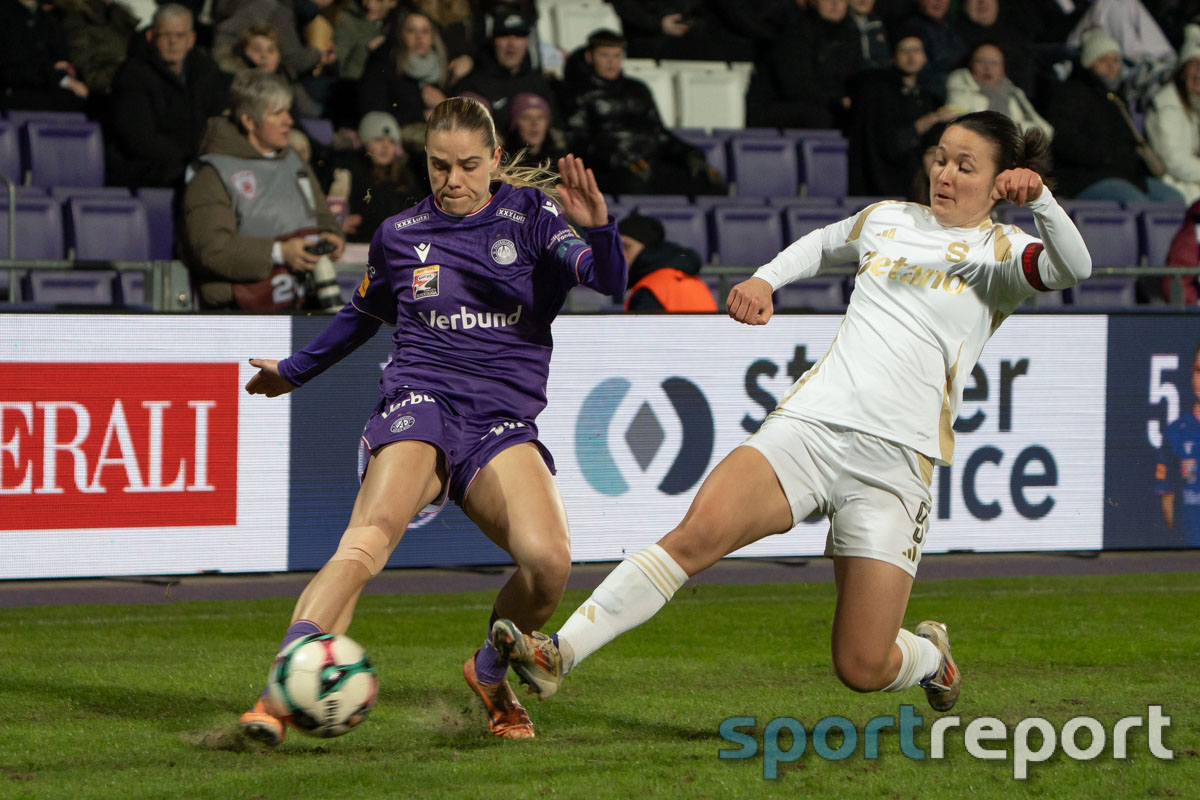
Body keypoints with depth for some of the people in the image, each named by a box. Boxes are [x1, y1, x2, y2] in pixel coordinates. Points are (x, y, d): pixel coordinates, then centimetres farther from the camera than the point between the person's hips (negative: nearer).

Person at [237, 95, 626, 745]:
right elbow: (363, 315, 31)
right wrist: (295, 370, 41)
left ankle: (490, 672, 8)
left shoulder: (530, 217, 6)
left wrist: (598, 228, -29)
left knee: (548, 562, -25)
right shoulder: (399, 235, 12)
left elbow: (610, 283, -8)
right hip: (420, 401, 0)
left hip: (504, 423, 0)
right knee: (369, 539, -31)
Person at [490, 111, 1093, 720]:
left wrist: (1039, 198, -31)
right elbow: (823, 243, 41)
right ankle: (558, 653, -30)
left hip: (896, 460, -3)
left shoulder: (1001, 252, 6)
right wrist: (764, 280, 24)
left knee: (863, 670, -5)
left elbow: (1071, 268, -16)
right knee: (698, 532, -25)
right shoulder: (888, 219, 19)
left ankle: (929, 657, 31)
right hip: (808, 422, 3)